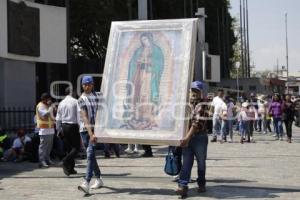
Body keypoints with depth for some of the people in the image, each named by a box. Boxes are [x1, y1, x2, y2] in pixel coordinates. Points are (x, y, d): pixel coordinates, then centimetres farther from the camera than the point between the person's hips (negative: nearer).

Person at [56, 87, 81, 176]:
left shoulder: (61, 103, 9)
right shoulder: (75, 102, -7)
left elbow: (58, 118, 12)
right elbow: (79, 115, -10)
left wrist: (59, 129, 19)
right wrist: (80, 127, -4)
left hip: (64, 126, 6)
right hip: (73, 126, -6)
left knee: (68, 148, 11)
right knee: (76, 147, 0)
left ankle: (70, 168, 11)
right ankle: (65, 162, -19)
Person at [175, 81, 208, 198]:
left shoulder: (202, 105, -11)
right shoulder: (187, 103, 12)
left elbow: (197, 123, -20)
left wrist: (188, 137, -26)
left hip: (200, 137, -5)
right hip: (187, 138, 5)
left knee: (201, 162, 9)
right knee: (186, 162, -2)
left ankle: (201, 184, 24)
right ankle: (183, 186, -7)